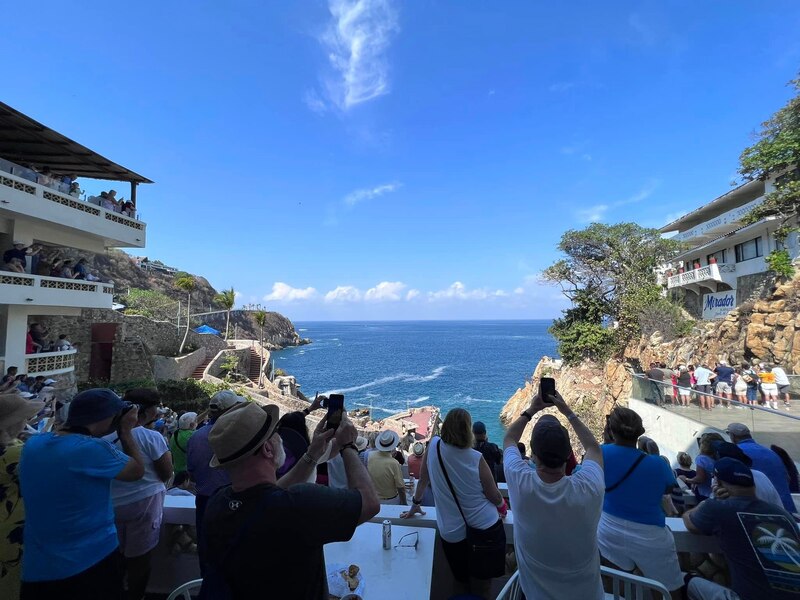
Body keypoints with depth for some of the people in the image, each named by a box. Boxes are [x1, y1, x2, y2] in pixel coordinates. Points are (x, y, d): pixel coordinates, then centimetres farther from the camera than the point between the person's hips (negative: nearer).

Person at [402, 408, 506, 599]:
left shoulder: (433, 446, -10)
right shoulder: (476, 459, -17)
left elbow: (423, 480, 4)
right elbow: (494, 497, -5)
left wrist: (415, 505, 20)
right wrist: (502, 506, 18)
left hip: (452, 534, 2)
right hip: (485, 530, -2)